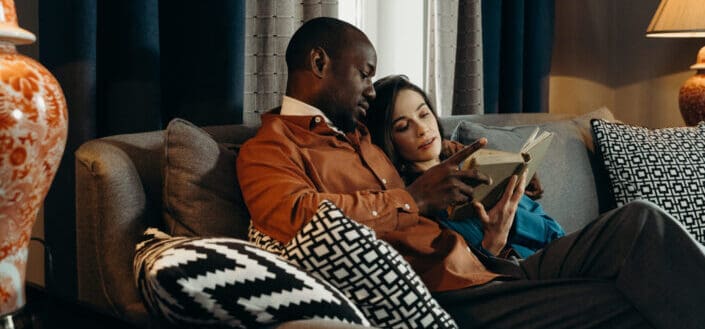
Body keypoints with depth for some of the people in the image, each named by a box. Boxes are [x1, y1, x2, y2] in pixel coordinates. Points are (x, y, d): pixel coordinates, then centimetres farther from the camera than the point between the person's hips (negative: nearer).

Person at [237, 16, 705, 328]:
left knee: (638, 222, -8)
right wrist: (415, 198, -13)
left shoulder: (355, 136, 28)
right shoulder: (268, 150, 1)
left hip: (488, 268, 8)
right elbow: (300, 218, -21)